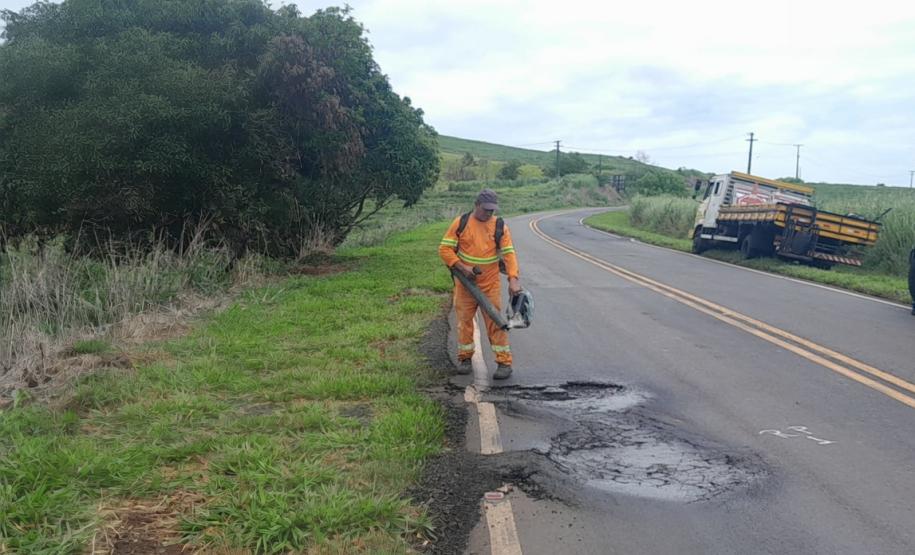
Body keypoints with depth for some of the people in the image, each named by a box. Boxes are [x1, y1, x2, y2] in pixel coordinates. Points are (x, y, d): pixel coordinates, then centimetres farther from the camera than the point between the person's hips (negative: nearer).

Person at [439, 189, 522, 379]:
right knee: (464, 320, 8)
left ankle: (504, 362, 2)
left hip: (490, 284, -1)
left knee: (495, 321, -3)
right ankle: (464, 359, 22)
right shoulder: (461, 223, -2)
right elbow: (445, 248, -3)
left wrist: (513, 279, -20)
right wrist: (462, 268, -14)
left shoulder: (500, 226, -1)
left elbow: (509, 253, -7)